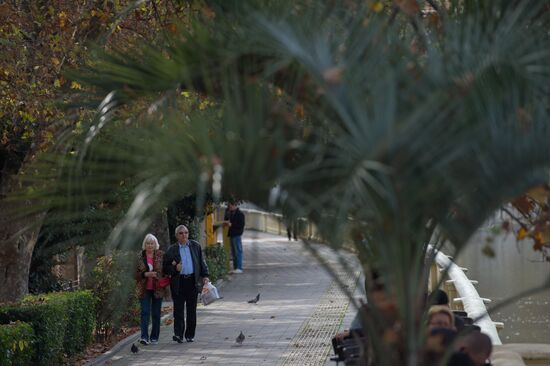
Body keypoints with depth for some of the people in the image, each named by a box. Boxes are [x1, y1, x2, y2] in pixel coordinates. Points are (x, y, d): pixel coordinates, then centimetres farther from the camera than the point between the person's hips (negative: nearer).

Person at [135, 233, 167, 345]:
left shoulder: (161, 255, 3)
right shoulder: (140, 257, 4)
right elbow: (136, 274, 4)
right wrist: (146, 274, -13)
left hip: (157, 289, 1)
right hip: (144, 289, -1)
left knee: (156, 314, 6)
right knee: (145, 312, -10)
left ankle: (154, 337, 15)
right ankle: (144, 337, -17)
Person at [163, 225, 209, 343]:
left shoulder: (195, 246, 10)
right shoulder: (172, 250, 2)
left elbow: (202, 262, 15)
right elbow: (165, 267, 5)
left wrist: (205, 276, 5)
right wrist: (175, 269, -13)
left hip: (192, 281, 2)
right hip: (178, 283, -2)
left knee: (191, 310, 6)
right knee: (178, 309, -7)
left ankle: (190, 335, 14)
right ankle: (178, 334, -10)